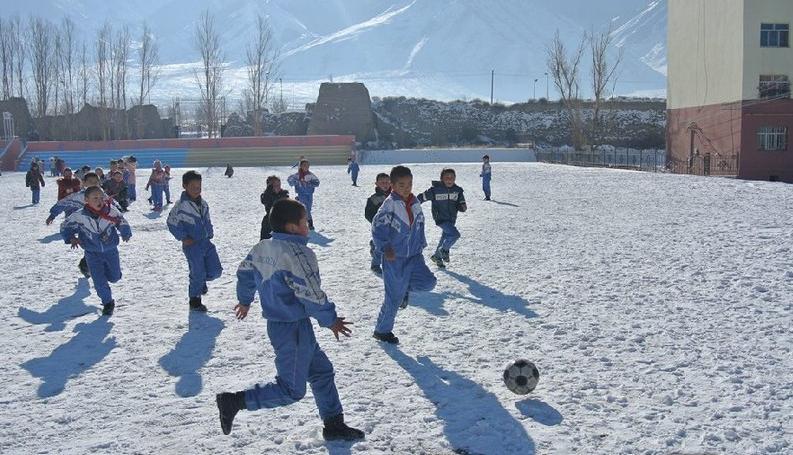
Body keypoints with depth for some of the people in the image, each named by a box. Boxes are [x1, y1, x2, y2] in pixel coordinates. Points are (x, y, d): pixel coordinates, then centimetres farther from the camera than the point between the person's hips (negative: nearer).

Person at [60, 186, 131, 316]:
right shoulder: (79, 216, -17)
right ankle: (108, 303, 15)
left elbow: (122, 223, 0)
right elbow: (65, 226, -2)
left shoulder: (111, 211, -15)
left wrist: (125, 233, -18)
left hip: (111, 250, 1)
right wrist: (71, 238, -17)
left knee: (114, 277, 13)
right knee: (99, 280, -6)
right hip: (92, 253, -1)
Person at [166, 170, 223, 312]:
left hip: (206, 242, 6)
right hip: (192, 245, -6)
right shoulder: (181, 205, -14)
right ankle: (195, 300, 20)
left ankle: (202, 280, 35)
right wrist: (183, 238, -11)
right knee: (198, 274, 0)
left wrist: (210, 234, 7)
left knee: (215, 271, 3)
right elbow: (172, 223, -9)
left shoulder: (203, 203, 7)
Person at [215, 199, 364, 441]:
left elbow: (244, 272, 17)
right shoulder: (298, 254, -23)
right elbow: (311, 295, -22)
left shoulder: (262, 247, 3)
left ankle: (334, 425, 26)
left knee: (322, 370, 19)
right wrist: (330, 320, -7)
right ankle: (234, 401, 1)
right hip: (294, 328, -10)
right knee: (292, 390, 2)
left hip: (276, 322, 10)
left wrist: (245, 300, 35)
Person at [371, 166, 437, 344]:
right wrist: (385, 248, -25)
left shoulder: (415, 203, 3)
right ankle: (382, 330, 23)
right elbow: (377, 227, -17)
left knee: (428, 282, -14)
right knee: (394, 298, 1)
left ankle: (405, 286, 18)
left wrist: (420, 245, 10)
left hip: (414, 255, 5)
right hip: (394, 257, -5)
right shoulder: (390, 204, -15)